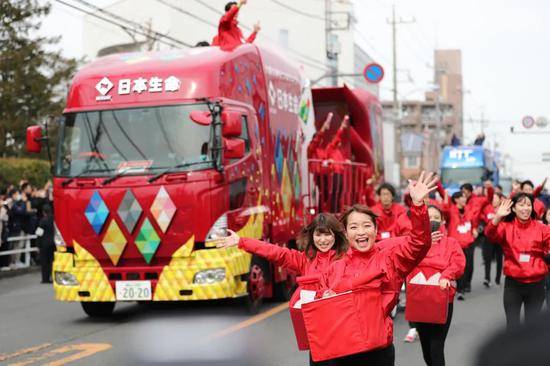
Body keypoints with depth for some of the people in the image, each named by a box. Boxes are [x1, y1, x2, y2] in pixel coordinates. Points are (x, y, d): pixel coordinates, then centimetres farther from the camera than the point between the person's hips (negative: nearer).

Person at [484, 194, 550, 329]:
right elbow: (490, 234, -22)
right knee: (512, 326, 6)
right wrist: (498, 217, -39)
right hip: (513, 284, -1)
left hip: (536, 284, 1)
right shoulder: (506, 227, -3)